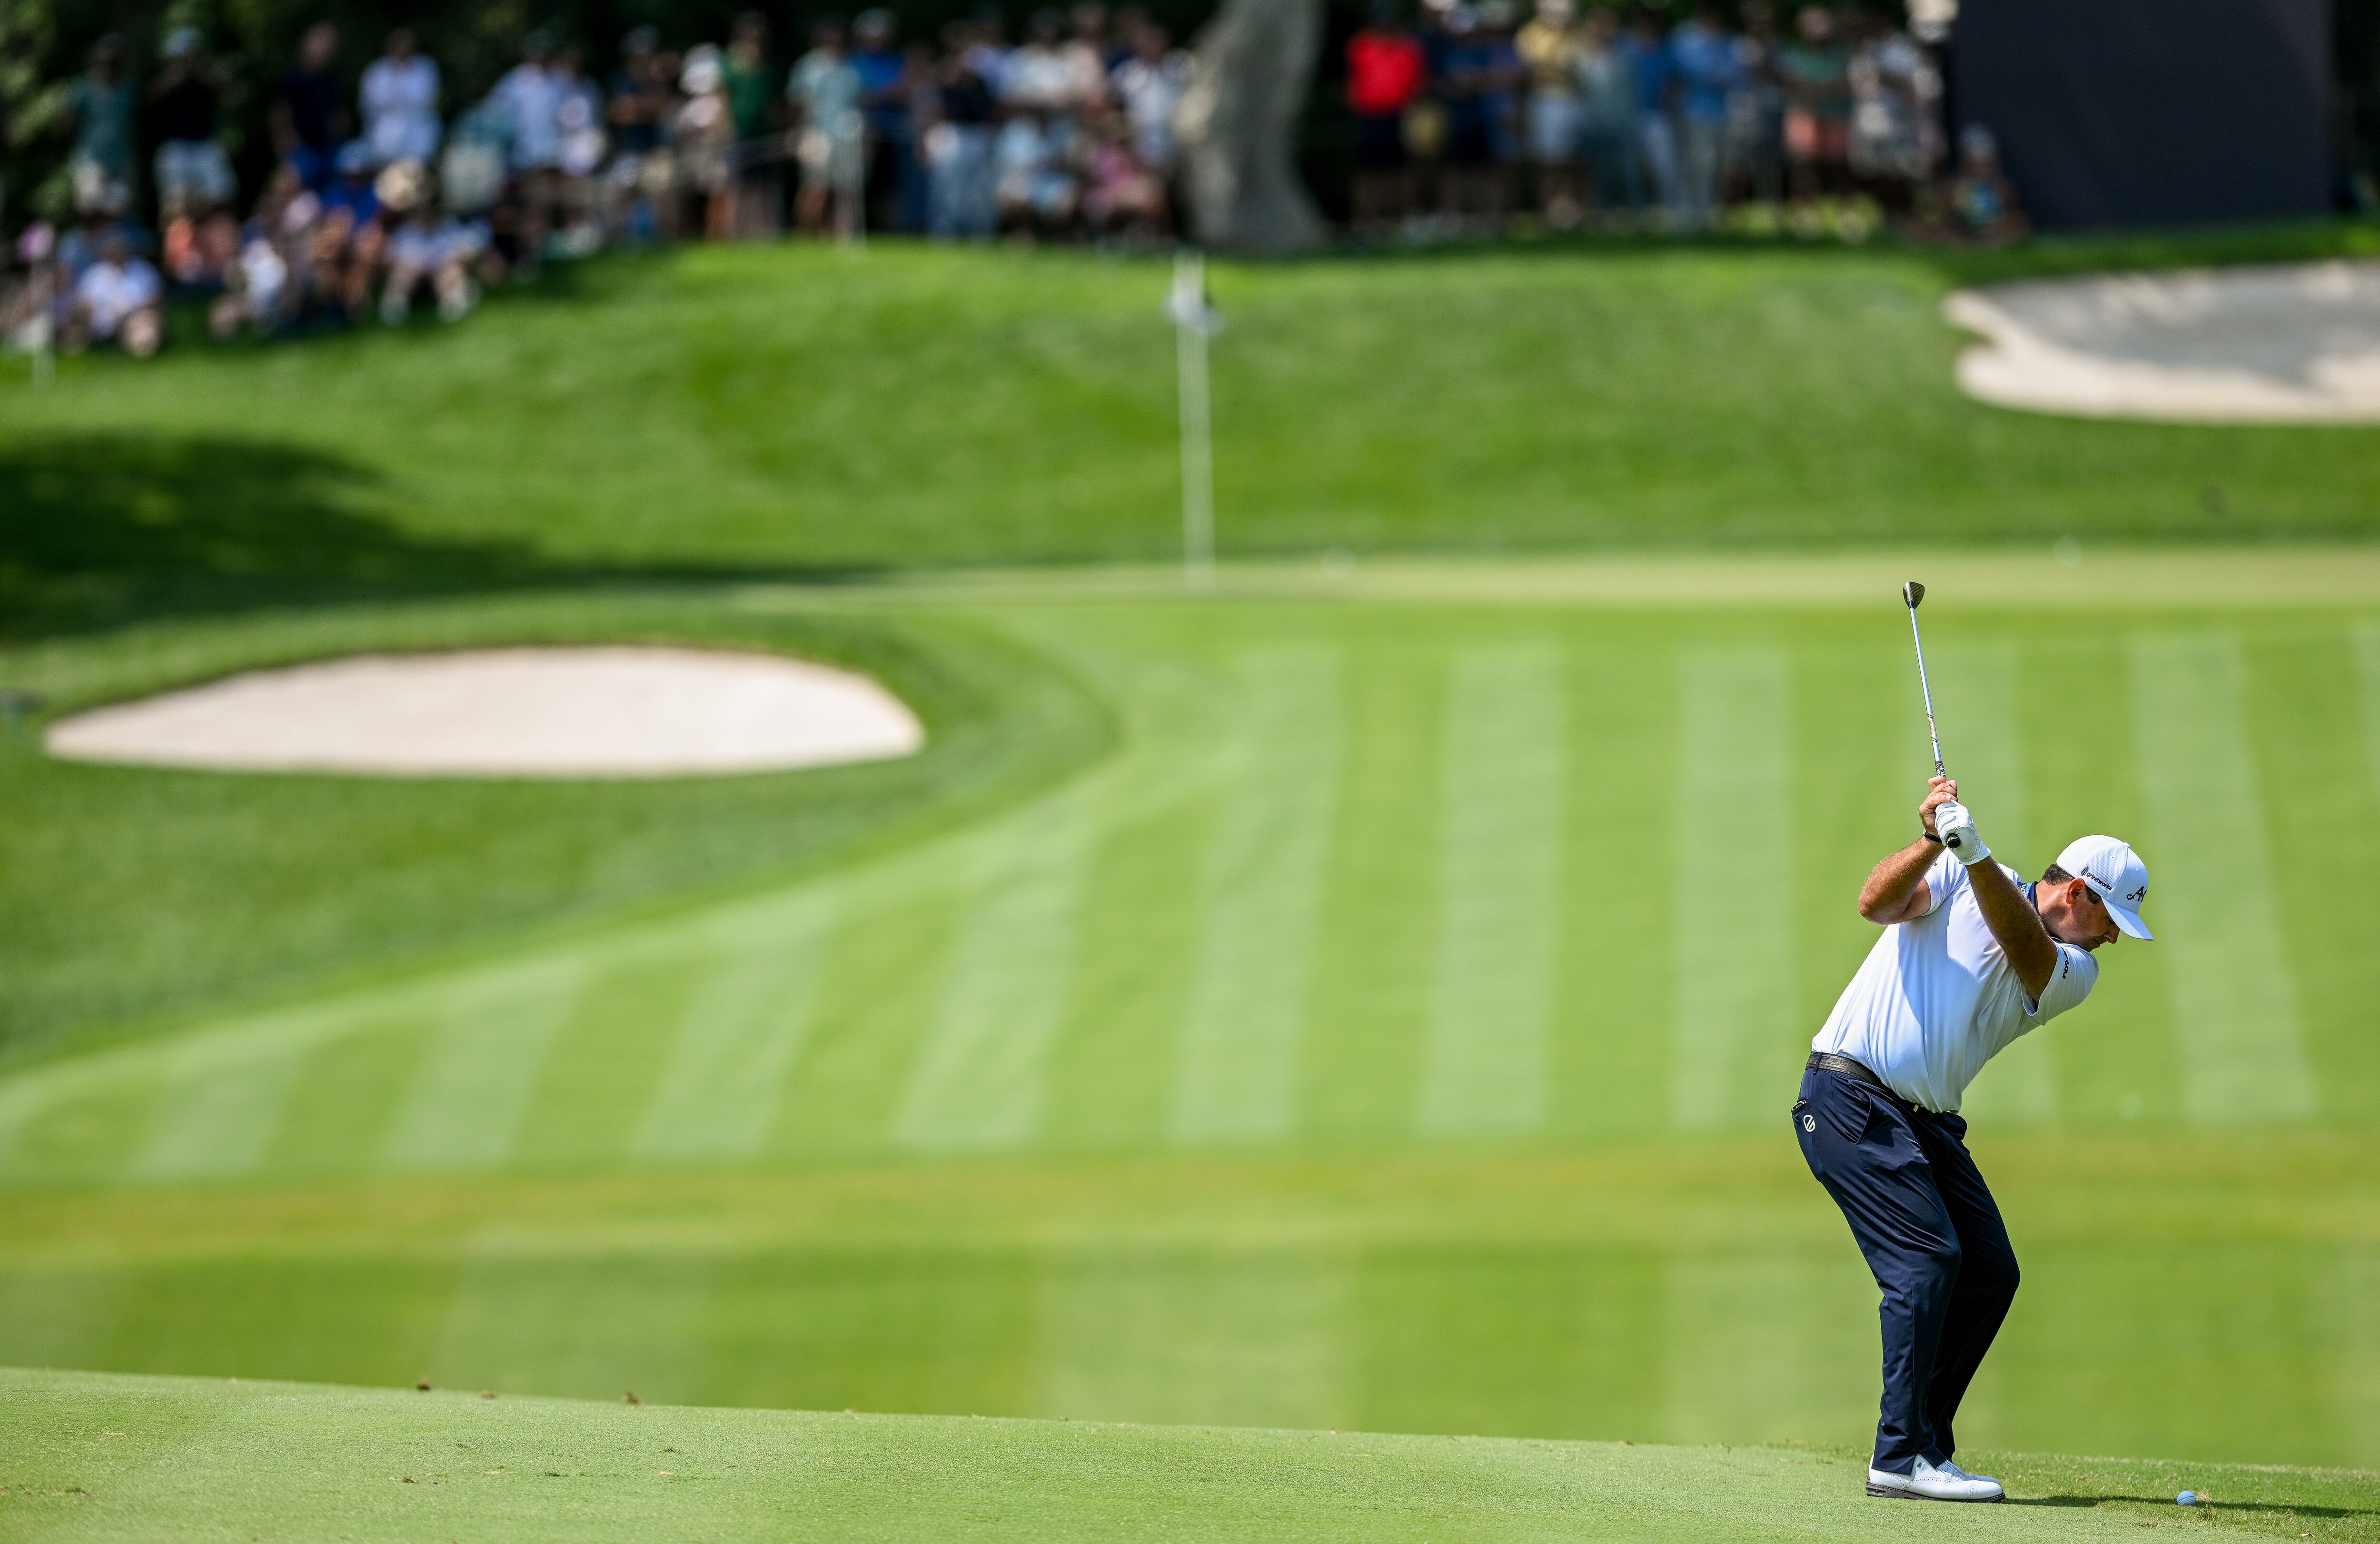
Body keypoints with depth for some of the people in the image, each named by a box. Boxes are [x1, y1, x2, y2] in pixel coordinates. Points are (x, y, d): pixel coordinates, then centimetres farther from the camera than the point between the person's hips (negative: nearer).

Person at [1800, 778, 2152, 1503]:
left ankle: (1923, 1445, 11)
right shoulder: (1954, 880, 0)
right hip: (1850, 1092, -7)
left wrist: (1976, 857, -32)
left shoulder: (2074, 974, 8)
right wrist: (1934, 842, -34)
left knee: (1990, 1273, 2)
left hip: (1926, 1119, 7)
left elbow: (2021, 939, -14)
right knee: (1928, 1258, -18)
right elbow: (1879, 902, -17)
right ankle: (1903, 1455, -18)